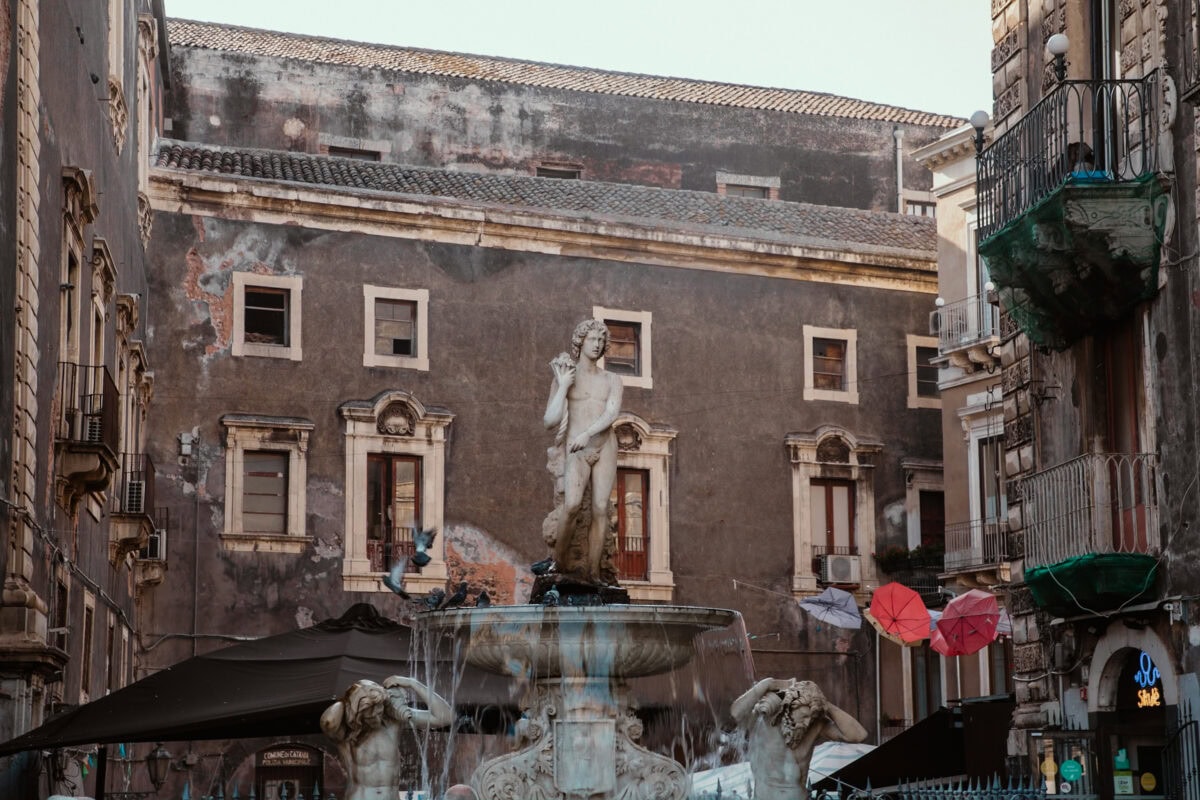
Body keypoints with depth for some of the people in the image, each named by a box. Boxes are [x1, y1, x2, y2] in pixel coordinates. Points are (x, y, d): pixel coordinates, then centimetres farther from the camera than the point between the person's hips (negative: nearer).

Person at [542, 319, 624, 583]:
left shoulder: (612, 380, 13)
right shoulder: (563, 378, 8)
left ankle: (592, 571, -7)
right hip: (576, 451, -3)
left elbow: (612, 413, -6)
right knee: (572, 504, -24)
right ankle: (561, 559, -9)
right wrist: (564, 386, -7)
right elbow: (550, 420, -1)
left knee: (601, 508, -8)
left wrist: (587, 434, -22)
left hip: (605, 448, 3)